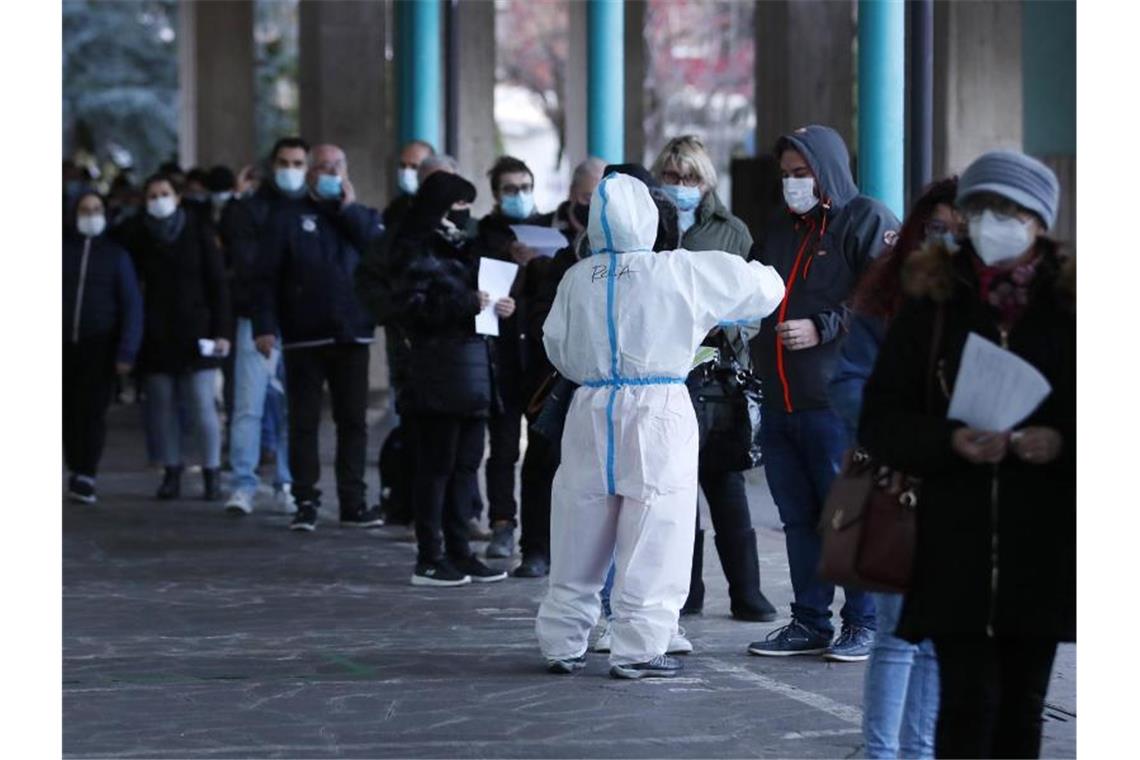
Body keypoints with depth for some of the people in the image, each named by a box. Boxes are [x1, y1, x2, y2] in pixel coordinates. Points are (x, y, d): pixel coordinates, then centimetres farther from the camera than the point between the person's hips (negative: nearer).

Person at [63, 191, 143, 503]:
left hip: (99, 347, -2)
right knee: (69, 410, 4)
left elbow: (132, 304, 0)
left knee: (93, 410, -9)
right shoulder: (63, 247, 5)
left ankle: (85, 477, -9)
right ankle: (75, 470, 17)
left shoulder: (116, 252, 2)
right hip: (65, 344, 2)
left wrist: (126, 351, -7)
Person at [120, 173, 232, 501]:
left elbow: (217, 283, 0)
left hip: (195, 331, -2)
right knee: (163, 406, 2)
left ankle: (212, 474, 0)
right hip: (156, 335, 2)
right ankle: (171, 474, 9)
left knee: (202, 406, -7)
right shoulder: (137, 235, 4)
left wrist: (221, 331, -6)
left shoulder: (199, 231, 0)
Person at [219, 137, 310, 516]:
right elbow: (246, 262, -3)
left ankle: (287, 485, 12)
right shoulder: (249, 208, 6)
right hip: (258, 319, -1)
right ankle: (244, 485, -2)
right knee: (249, 406, -5)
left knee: (293, 409, 4)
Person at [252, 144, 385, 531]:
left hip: (351, 337, 2)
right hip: (304, 337, -2)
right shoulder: (288, 218, 6)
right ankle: (306, 503, 5)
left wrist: (350, 208, -5)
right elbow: (265, 276, -1)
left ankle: (353, 503, 10)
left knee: (353, 421, 4)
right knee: (304, 422, 1)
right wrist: (265, 326, -11)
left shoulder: (363, 217, 14)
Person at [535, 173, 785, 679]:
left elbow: (557, 349, 12)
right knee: (652, 541, 1)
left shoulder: (577, 279, 2)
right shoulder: (681, 271, -7)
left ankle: (562, 643, 18)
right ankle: (638, 650, 0)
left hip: (592, 409, 4)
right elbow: (763, 289, 2)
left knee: (581, 541, 13)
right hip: (658, 409, -4)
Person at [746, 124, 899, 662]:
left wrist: (823, 328, -19)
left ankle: (862, 624, 5)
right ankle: (809, 623, 18)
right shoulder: (779, 230, 21)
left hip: (838, 401, -7)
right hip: (779, 405, 7)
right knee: (798, 517, 10)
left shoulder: (868, 221, -3)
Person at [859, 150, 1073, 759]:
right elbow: (879, 422, 2)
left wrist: (1061, 441, -14)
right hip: (954, 542, -1)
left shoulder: (1067, 308, 5)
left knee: (1022, 702, 9)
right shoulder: (931, 307, 4)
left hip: (1042, 543, 1)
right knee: (968, 698, -8)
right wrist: (951, 441, -17)